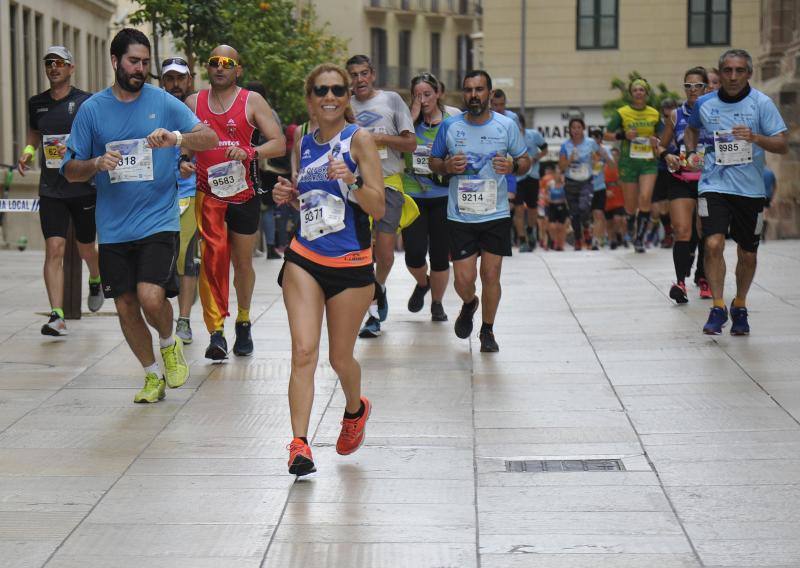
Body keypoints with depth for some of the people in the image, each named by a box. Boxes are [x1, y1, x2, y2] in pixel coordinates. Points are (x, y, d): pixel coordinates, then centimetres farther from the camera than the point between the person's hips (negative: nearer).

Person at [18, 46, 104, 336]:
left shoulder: (86, 102, -5)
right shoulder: (36, 103, 7)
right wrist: (28, 151, 4)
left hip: (84, 187, -2)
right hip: (51, 190, 2)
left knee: (85, 249, 13)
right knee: (54, 249, -11)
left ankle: (95, 281, 49)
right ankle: (56, 316, -14)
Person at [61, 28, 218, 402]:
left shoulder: (164, 103, 0)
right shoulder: (91, 110, 4)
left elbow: (210, 138, -5)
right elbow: (70, 170, 6)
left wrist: (176, 138, -24)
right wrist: (97, 164, -16)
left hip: (158, 220, -3)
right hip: (113, 228, 3)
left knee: (151, 297, -19)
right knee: (126, 307, 7)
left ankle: (169, 344, 14)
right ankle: (153, 375, 27)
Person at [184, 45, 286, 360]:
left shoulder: (252, 101, 1)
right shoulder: (193, 103, 8)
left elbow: (279, 144, -4)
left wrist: (248, 152, -22)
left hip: (244, 192, 0)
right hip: (208, 192, 0)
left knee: (243, 261, 13)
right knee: (212, 256, -18)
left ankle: (243, 322, 35)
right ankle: (216, 332, -19)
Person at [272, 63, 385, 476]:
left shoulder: (359, 139, -6)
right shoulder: (303, 144, 9)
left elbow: (378, 209, -10)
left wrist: (352, 181, -27)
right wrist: (287, 196, 2)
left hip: (351, 264, -3)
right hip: (304, 259, 3)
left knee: (340, 358, 10)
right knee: (303, 350, -12)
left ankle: (355, 410, 42)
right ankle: (299, 444, -14)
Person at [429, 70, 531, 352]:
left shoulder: (507, 126, -1)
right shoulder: (449, 126, 0)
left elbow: (526, 161, 9)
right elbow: (433, 162, 12)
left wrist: (513, 166, -14)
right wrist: (447, 166, -11)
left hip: (496, 215, 0)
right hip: (460, 215, 0)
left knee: (491, 274, 0)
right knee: (464, 278, -3)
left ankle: (487, 331, 20)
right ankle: (469, 304, 33)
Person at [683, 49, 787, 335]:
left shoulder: (761, 103, -5)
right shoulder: (704, 104, 2)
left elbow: (783, 145, -8)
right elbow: (692, 129, 24)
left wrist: (755, 138, -25)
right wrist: (692, 152, 5)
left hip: (750, 190, 0)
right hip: (714, 185, 0)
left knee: (747, 254, 9)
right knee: (713, 244, -18)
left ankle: (739, 307, 30)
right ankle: (718, 308, -9)